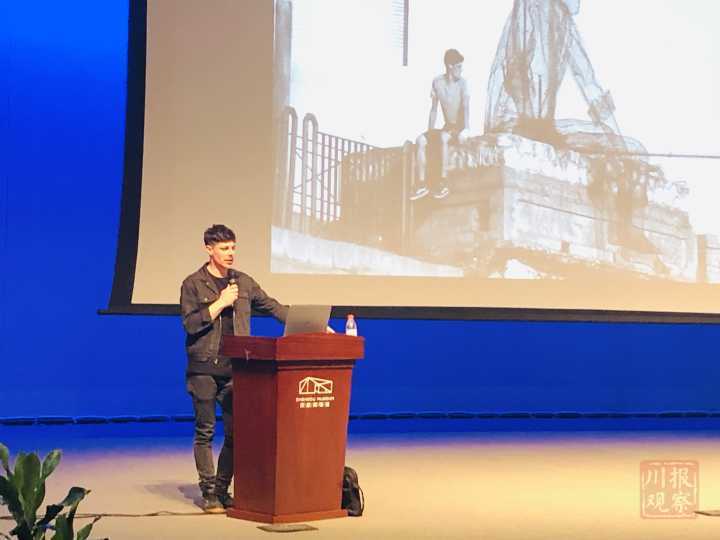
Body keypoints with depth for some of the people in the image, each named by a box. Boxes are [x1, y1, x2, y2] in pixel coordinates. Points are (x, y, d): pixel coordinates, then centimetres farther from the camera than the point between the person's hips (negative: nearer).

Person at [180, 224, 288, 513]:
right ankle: (209, 492, 7)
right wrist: (221, 303, -14)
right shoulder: (193, 284, -1)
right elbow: (190, 324, -9)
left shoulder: (243, 282, 10)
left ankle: (222, 490, 12)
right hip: (204, 368, -4)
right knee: (205, 431, 0)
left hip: (235, 369, 4)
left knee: (235, 432, 3)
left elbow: (272, 306, 12)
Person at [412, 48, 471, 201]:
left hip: (459, 128, -5)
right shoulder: (437, 82, 2)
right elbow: (434, 109, 7)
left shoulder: (462, 82, -11)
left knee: (443, 137, -36)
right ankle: (422, 185, -21)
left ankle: (443, 184, -33)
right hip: (447, 127, 5)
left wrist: (466, 129, -31)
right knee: (421, 140, -18)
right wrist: (430, 131, 0)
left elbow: (466, 107, -20)